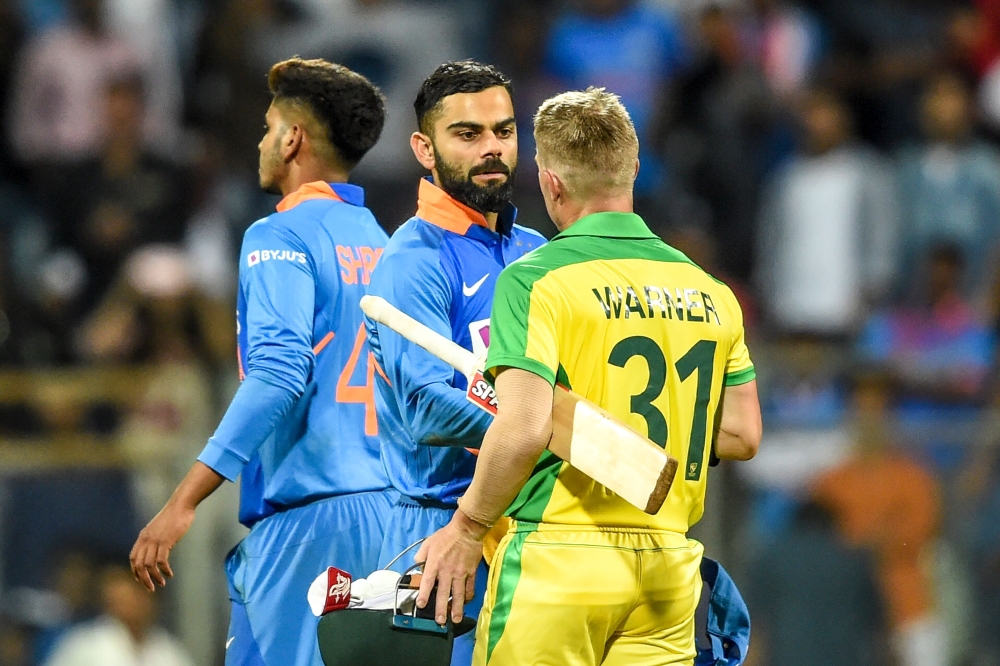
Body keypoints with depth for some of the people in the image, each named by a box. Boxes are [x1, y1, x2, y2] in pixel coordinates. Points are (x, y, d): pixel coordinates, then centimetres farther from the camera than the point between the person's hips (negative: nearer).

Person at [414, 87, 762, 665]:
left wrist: (466, 529, -5)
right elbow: (744, 435, 12)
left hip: (557, 559, -5)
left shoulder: (536, 280, -9)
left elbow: (524, 429, -18)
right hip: (668, 568, 5)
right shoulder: (709, 292, 9)